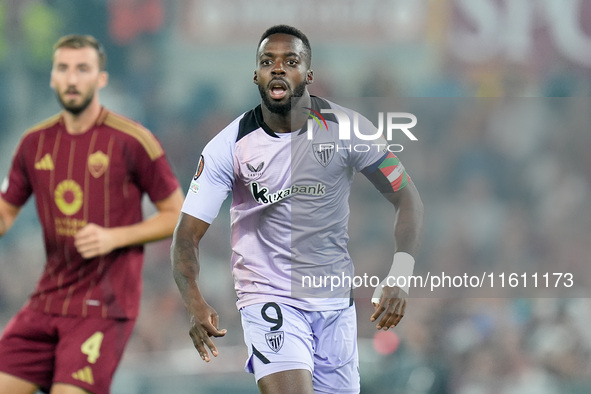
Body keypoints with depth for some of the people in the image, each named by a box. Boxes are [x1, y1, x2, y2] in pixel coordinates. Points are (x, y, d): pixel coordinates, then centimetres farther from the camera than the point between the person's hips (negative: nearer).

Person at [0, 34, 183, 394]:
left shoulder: (132, 141, -7)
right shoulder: (36, 142, 8)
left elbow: (177, 215, -2)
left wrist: (114, 237, -15)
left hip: (104, 304, -6)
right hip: (50, 297, 6)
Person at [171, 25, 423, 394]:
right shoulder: (230, 145, -9)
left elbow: (407, 199, 0)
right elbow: (187, 235, -8)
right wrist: (195, 303, -28)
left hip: (336, 303, 3)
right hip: (269, 301, -3)